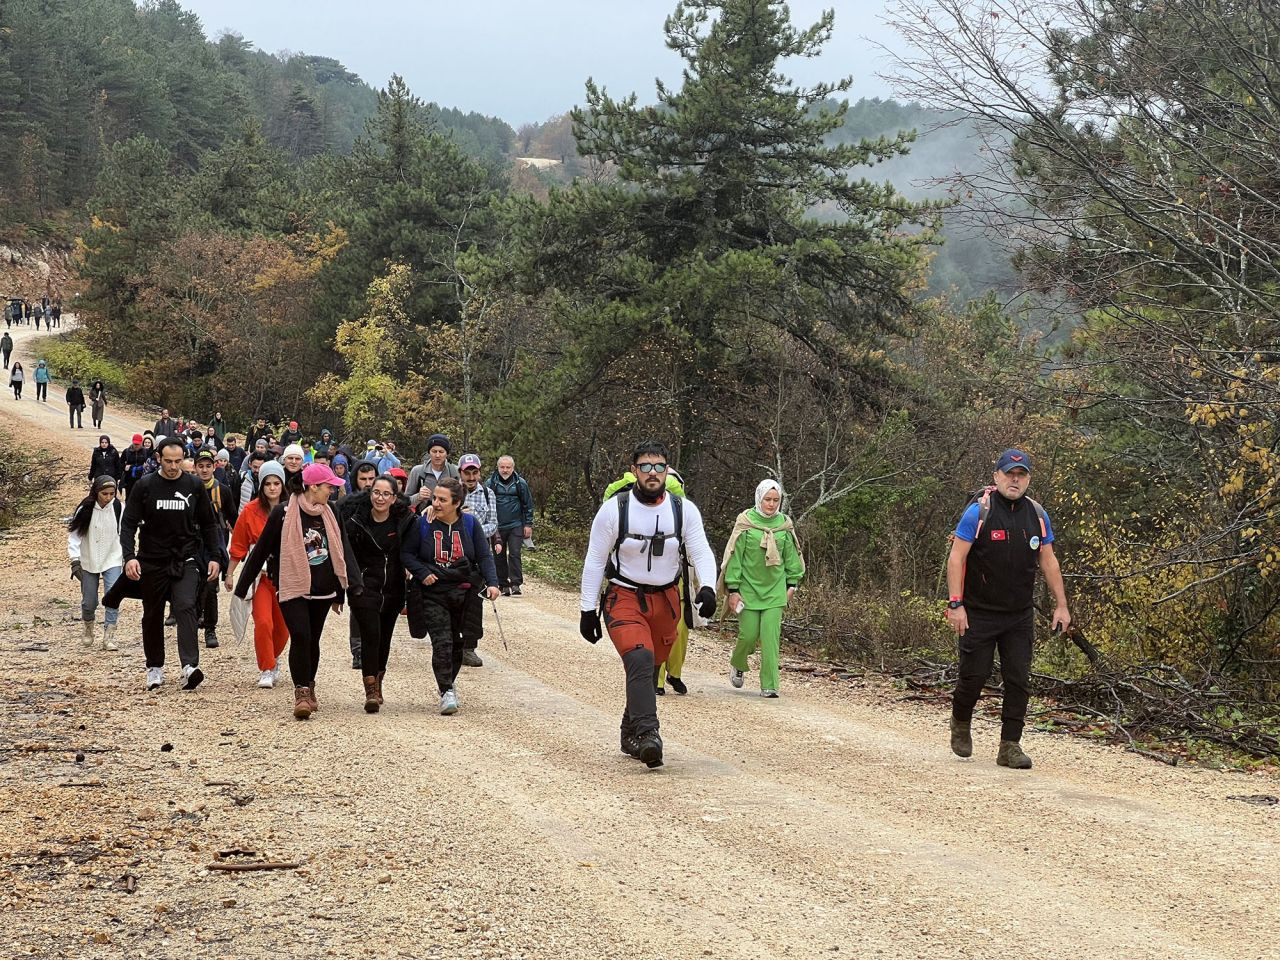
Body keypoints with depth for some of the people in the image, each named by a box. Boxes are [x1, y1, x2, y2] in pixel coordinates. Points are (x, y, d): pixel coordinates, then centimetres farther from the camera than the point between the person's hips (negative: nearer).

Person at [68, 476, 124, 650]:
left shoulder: (118, 508, -7)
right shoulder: (85, 510, -13)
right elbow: (74, 535, -9)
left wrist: (127, 558, 7)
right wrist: (75, 560, -15)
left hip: (112, 560, 0)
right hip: (89, 562, 0)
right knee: (89, 601, 7)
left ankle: (109, 636, -10)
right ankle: (88, 628, 36)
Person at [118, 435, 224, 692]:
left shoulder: (194, 486, 2)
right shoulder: (144, 486, -2)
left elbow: (209, 524, 10)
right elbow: (128, 523, -2)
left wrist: (215, 557, 2)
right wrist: (129, 556, -16)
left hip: (185, 561, -1)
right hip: (152, 562, 1)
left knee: (185, 607, -20)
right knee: (152, 616, 11)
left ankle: (190, 666, -30)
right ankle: (155, 668, 26)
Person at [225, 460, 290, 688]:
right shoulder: (250, 510, -3)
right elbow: (239, 545, 4)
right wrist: (230, 573, 5)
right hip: (260, 575, -1)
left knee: (283, 626, 9)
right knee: (263, 622, -14)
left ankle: (274, 658, 37)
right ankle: (266, 670, -1)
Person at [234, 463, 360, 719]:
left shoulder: (330, 514, 5)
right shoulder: (284, 513, -9)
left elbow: (343, 551, 10)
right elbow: (261, 551, -4)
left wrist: (352, 586, 5)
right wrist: (242, 587, 0)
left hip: (323, 590, 5)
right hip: (293, 588, -5)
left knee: (313, 639, 12)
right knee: (300, 637, -15)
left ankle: (309, 687, 28)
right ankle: (301, 692, -10)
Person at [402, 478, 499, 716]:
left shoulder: (470, 524, -1)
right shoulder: (423, 524, -4)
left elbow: (484, 556, 1)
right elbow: (408, 553, 3)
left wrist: (492, 582, -13)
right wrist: (422, 573, -13)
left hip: (463, 592, 2)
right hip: (433, 592, -2)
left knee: (458, 642, 11)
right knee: (441, 642, -14)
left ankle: (450, 680, 35)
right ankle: (446, 691, -10)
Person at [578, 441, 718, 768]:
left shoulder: (684, 510, -2)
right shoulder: (614, 509, -9)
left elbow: (701, 552, -5)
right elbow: (595, 560, -3)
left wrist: (708, 587, -26)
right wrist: (587, 609, -4)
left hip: (665, 600, 4)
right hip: (624, 598, -4)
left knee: (650, 667, 14)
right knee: (640, 660, -25)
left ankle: (631, 735, 31)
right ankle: (647, 735, -34)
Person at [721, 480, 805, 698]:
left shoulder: (784, 524, 4)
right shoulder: (746, 522, -5)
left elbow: (791, 557, 14)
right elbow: (734, 556, -4)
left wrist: (792, 584, 12)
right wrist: (733, 589, -6)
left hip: (774, 591, 2)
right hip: (748, 588, -2)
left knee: (771, 637, -6)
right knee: (749, 634, 0)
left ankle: (769, 685, -4)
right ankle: (737, 665, 32)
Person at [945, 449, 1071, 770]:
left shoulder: (1037, 515, 6)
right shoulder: (979, 512, -9)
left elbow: (1049, 562, 13)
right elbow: (956, 558, -11)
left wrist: (1061, 605, 9)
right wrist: (955, 604, -18)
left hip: (1020, 616, 4)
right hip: (979, 614, -4)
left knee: (1019, 681, 0)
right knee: (974, 674, 1)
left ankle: (1010, 746, 6)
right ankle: (961, 723, 30)